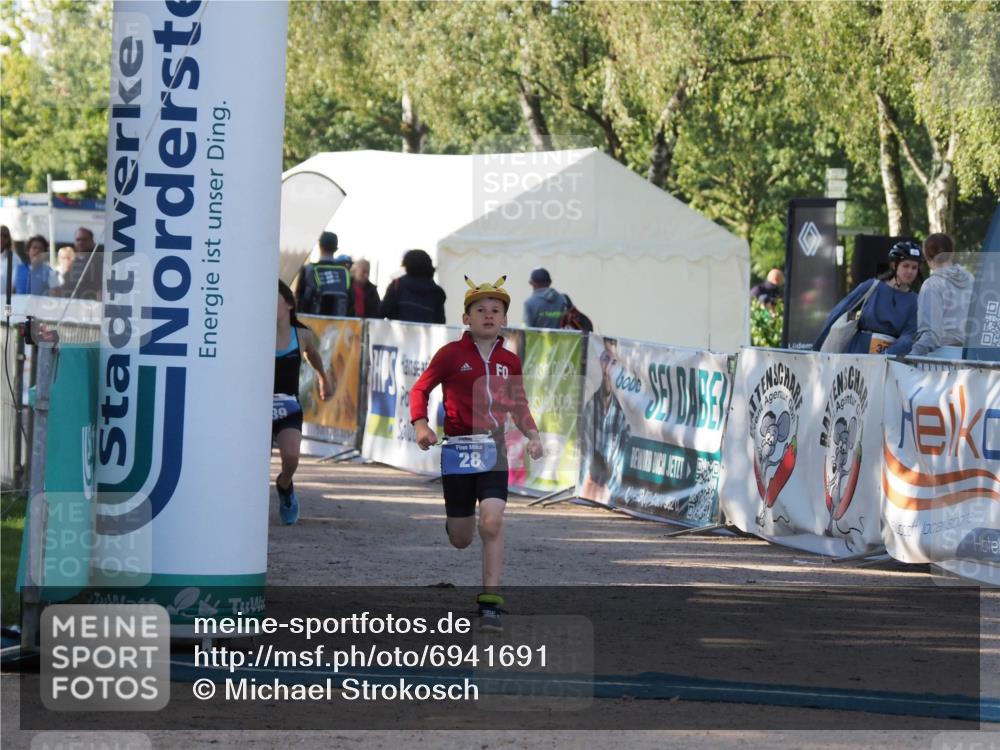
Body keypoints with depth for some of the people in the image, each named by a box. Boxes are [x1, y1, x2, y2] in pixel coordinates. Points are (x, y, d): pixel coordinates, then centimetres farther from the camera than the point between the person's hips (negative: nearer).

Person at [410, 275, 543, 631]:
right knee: (461, 540, 6)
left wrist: (531, 434, 3)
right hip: (457, 449, -1)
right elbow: (420, 389, 3)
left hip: (493, 451, 2)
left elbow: (518, 405, 20)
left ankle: (489, 604, -11)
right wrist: (420, 425, -13)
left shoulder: (509, 361, 7)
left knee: (492, 524, -17)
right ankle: (454, 520, 46)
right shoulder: (451, 354, -2)